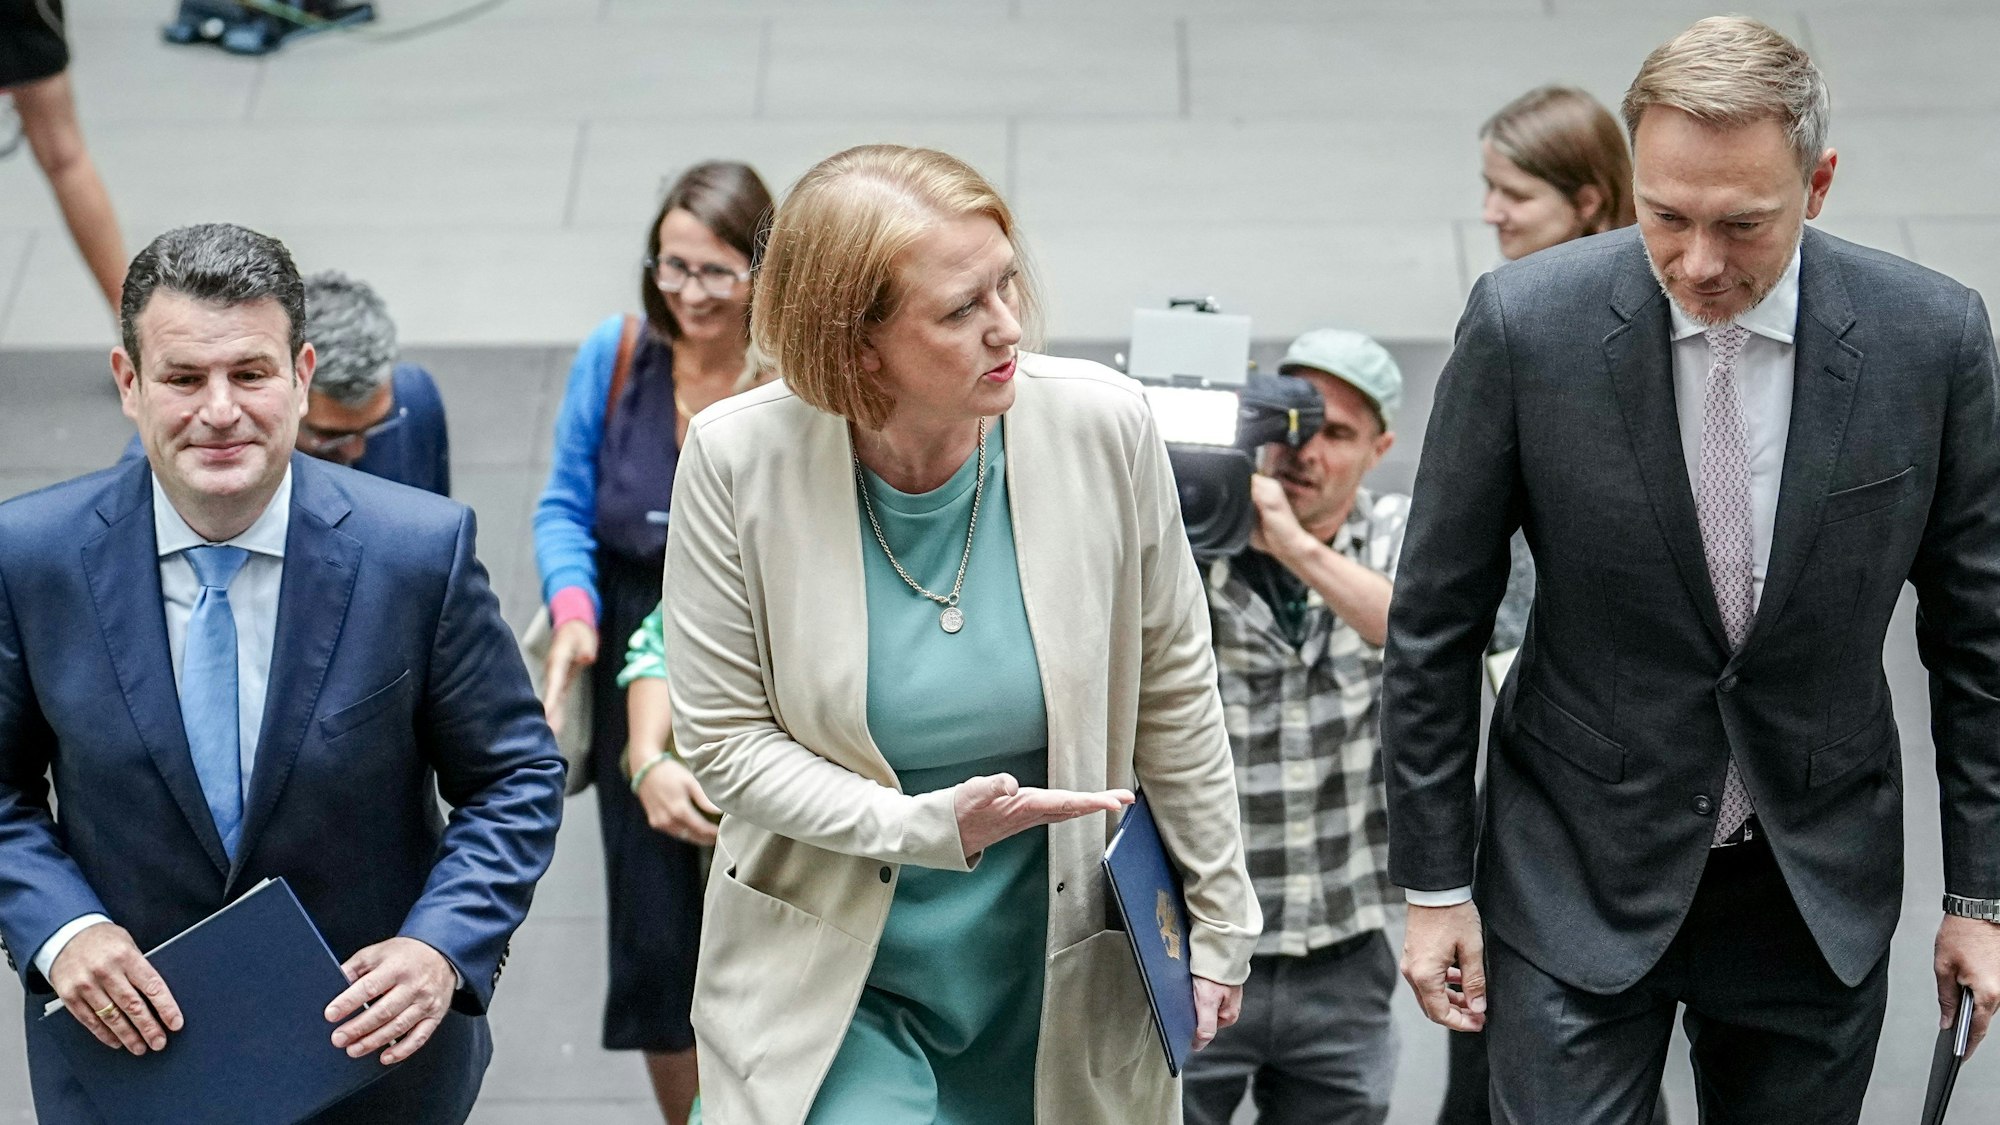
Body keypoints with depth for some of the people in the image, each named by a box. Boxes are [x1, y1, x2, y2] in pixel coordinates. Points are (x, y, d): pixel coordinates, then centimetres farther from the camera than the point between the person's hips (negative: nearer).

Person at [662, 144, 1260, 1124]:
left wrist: (1219, 917, 7)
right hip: (833, 982, -2)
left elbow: (1172, 691, 0)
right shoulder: (738, 459, -17)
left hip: (1059, 976, 2)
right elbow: (725, 738, -9)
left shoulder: (1103, 426, -14)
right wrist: (925, 826, -22)